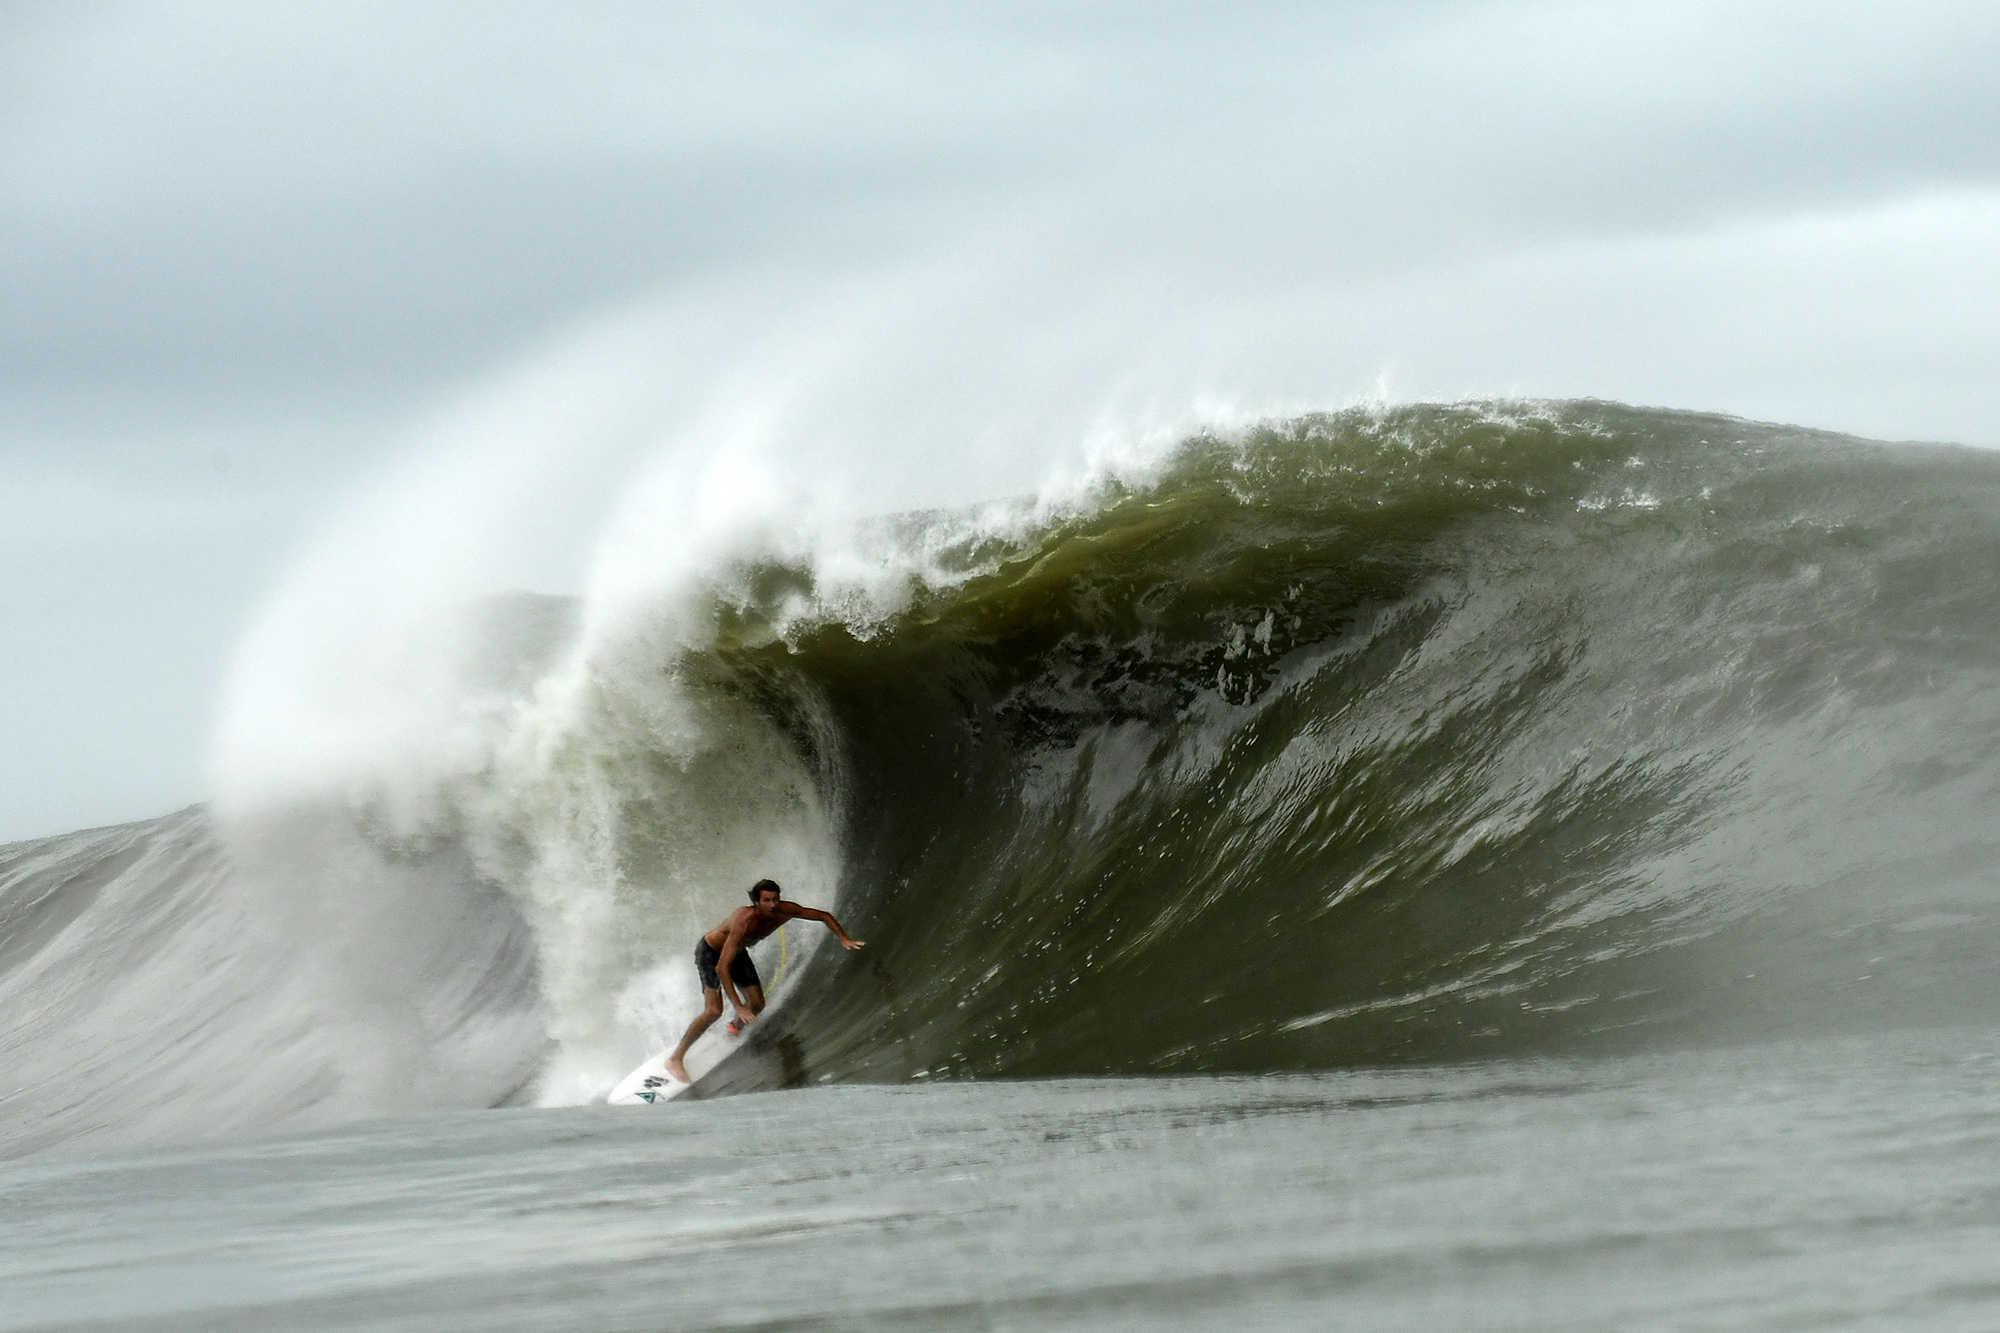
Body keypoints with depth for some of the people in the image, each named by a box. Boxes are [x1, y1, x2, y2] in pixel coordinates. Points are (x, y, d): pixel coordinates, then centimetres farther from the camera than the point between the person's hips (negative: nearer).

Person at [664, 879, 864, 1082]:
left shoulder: (784, 911, -23)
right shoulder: (744, 922, -42)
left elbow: (824, 916, -7)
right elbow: (722, 967, -44)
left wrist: (844, 939, -21)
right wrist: (738, 1006, -48)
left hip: (737, 952, 7)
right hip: (710, 952, -7)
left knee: (757, 1005, 6)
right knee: (714, 1011, -19)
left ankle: (735, 1030, 40)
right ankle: (675, 1059, -9)